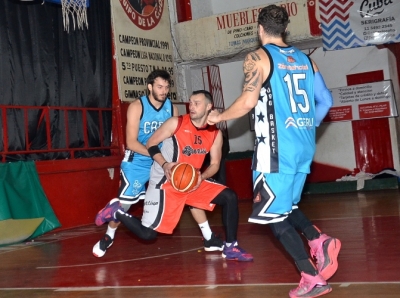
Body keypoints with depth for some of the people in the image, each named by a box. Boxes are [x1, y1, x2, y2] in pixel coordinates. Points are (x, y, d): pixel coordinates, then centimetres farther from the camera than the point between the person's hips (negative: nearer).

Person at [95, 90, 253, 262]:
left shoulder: (215, 134, 0)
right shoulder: (176, 123, -12)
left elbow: (215, 164, 6)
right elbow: (151, 144, -6)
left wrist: (201, 177, -15)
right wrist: (165, 164, -23)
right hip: (165, 183, -5)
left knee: (230, 197, -5)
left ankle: (231, 248, 4)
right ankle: (116, 211, 15)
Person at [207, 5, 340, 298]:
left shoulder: (258, 57, -6)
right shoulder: (305, 59, 13)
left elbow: (248, 102, -15)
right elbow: (326, 100, 12)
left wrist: (219, 117, 2)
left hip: (277, 148, -7)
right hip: (304, 146, 7)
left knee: (274, 214, 2)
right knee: (286, 206, 23)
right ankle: (321, 241, 0)